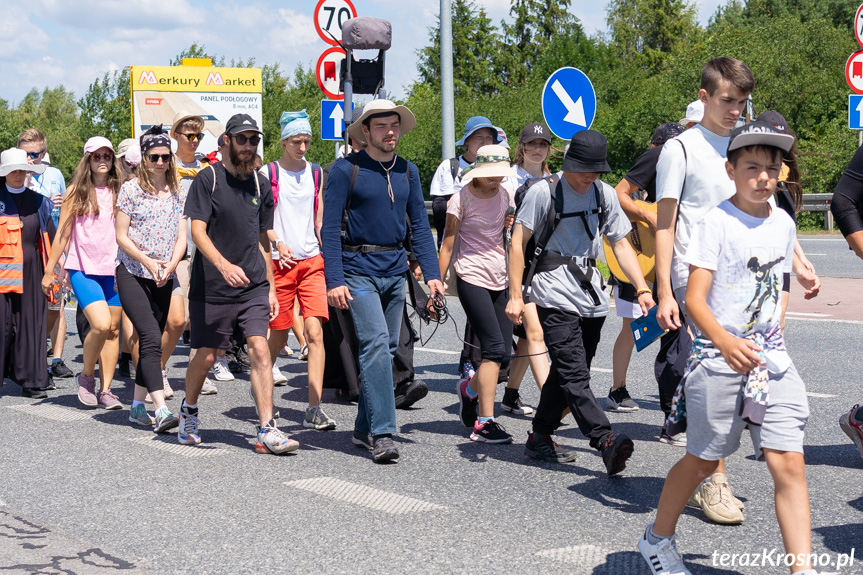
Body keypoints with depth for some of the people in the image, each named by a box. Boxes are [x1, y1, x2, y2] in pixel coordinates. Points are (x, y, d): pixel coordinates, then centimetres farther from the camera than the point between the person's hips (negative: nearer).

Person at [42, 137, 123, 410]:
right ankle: (86, 375, 6)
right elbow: (63, 235, 3)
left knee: (113, 329, 4)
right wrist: (49, 271, 3)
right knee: (101, 324, -18)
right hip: (83, 268, -3)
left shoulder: (119, 191, 6)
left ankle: (105, 389, 13)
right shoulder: (76, 192, 1)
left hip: (114, 269, 3)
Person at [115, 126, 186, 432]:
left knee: (151, 343, 10)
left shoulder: (177, 192, 9)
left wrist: (170, 264, -11)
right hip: (132, 273, -5)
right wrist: (147, 260, -16)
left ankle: (138, 406, 21)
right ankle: (161, 409, -24)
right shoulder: (131, 189, -3)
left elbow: (181, 236, 6)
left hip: (164, 279, 5)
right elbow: (121, 236, -4)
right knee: (151, 339, -17)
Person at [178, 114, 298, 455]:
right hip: (211, 286, -3)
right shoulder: (208, 179, -4)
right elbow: (197, 230, -13)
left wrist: (270, 286, 15)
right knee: (206, 356, 6)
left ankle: (267, 431, -11)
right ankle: (189, 412, 34)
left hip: (254, 286, 3)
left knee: (259, 348, -11)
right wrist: (224, 265, -28)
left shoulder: (260, 184, 11)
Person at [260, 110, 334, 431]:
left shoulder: (316, 173, 13)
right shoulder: (268, 173, 1)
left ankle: (314, 409, -12)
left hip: (312, 261, 3)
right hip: (280, 262, -3)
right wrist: (277, 243, -16)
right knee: (279, 336, 4)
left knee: (315, 332, -11)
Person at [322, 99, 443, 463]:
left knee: (387, 349, 9)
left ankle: (364, 429, 20)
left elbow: (419, 225, 12)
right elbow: (330, 227, -8)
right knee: (375, 342, -17)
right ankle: (382, 433, -16)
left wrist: (432, 274, 2)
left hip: (395, 271, 6)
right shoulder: (347, 169, -6)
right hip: (359, 271, -6)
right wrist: (334, 280, -16)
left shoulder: (408, 171, 10)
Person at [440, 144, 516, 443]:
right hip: (472, 278, -6)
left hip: (500, 280, 6)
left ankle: (469, 389, 34)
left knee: (504, 353, 4)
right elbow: (447, 246, -3)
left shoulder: (505, 195, 9)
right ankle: (484, 423, -13)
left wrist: (514, 225, -1)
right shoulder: (461, 199, -6)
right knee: (495, 348, -16)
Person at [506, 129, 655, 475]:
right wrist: (515, 295, -8)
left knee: (567, 372, 10)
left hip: (591, 296, 6)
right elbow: (518, 242, -3)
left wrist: (643, 289, 5)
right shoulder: (544, 192, -4)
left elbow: (620, 243, 16)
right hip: (555, 294, -6)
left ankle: (540, 439, 21)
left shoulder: (604, 194, 12)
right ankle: (605, 441, -28)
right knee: (574, 373, -16)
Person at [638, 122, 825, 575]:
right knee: (703, 460, 9)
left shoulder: (783, 223, 8)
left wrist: (775, 334, 14)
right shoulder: (716, 222, -10)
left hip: (772, 359, 5)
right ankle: (657, 538, 32)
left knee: (789, 463, -6)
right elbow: (695, 299, -16)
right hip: (718, 361, -4)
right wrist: (727, 343, -31)